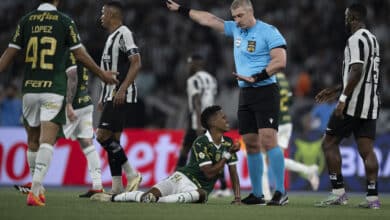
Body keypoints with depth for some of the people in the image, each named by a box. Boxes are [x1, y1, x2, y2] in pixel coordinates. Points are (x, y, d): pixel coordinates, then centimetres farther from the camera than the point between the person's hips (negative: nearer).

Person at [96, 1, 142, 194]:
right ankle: (117, 187, 7)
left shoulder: (123, 34, -10)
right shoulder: (112, 37, 20)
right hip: (111, 95, 10)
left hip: (121, 95, -10)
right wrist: (103, 98, 24)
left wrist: (122, 89, -26)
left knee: (103, 136, -15)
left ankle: (132, 174, -10)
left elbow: (136, 63, -19)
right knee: (112, 140, 7)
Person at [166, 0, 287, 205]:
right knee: (250, 144, 6)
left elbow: (280, 61, -15)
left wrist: (255, 78, -19)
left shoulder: (268, 32, -7)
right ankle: (257, 194, 11)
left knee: (268, 140, -17)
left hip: (265, 91, -8)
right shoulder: (236, 29, 15)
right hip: (245, 94, 8)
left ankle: (280, 192, -17)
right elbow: (209, 20, 23)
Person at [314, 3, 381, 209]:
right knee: (366, 150, 4)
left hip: (353, 103, -8)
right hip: (370, 106, 8)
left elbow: (356, 71, -22)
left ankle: (338, 192, -4)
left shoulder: (356, 39, -11)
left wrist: (343, 98, -24)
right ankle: (372, 196, -4)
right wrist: (336, 90, 31)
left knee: (329, 143, 1)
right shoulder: (372, 39, 19)